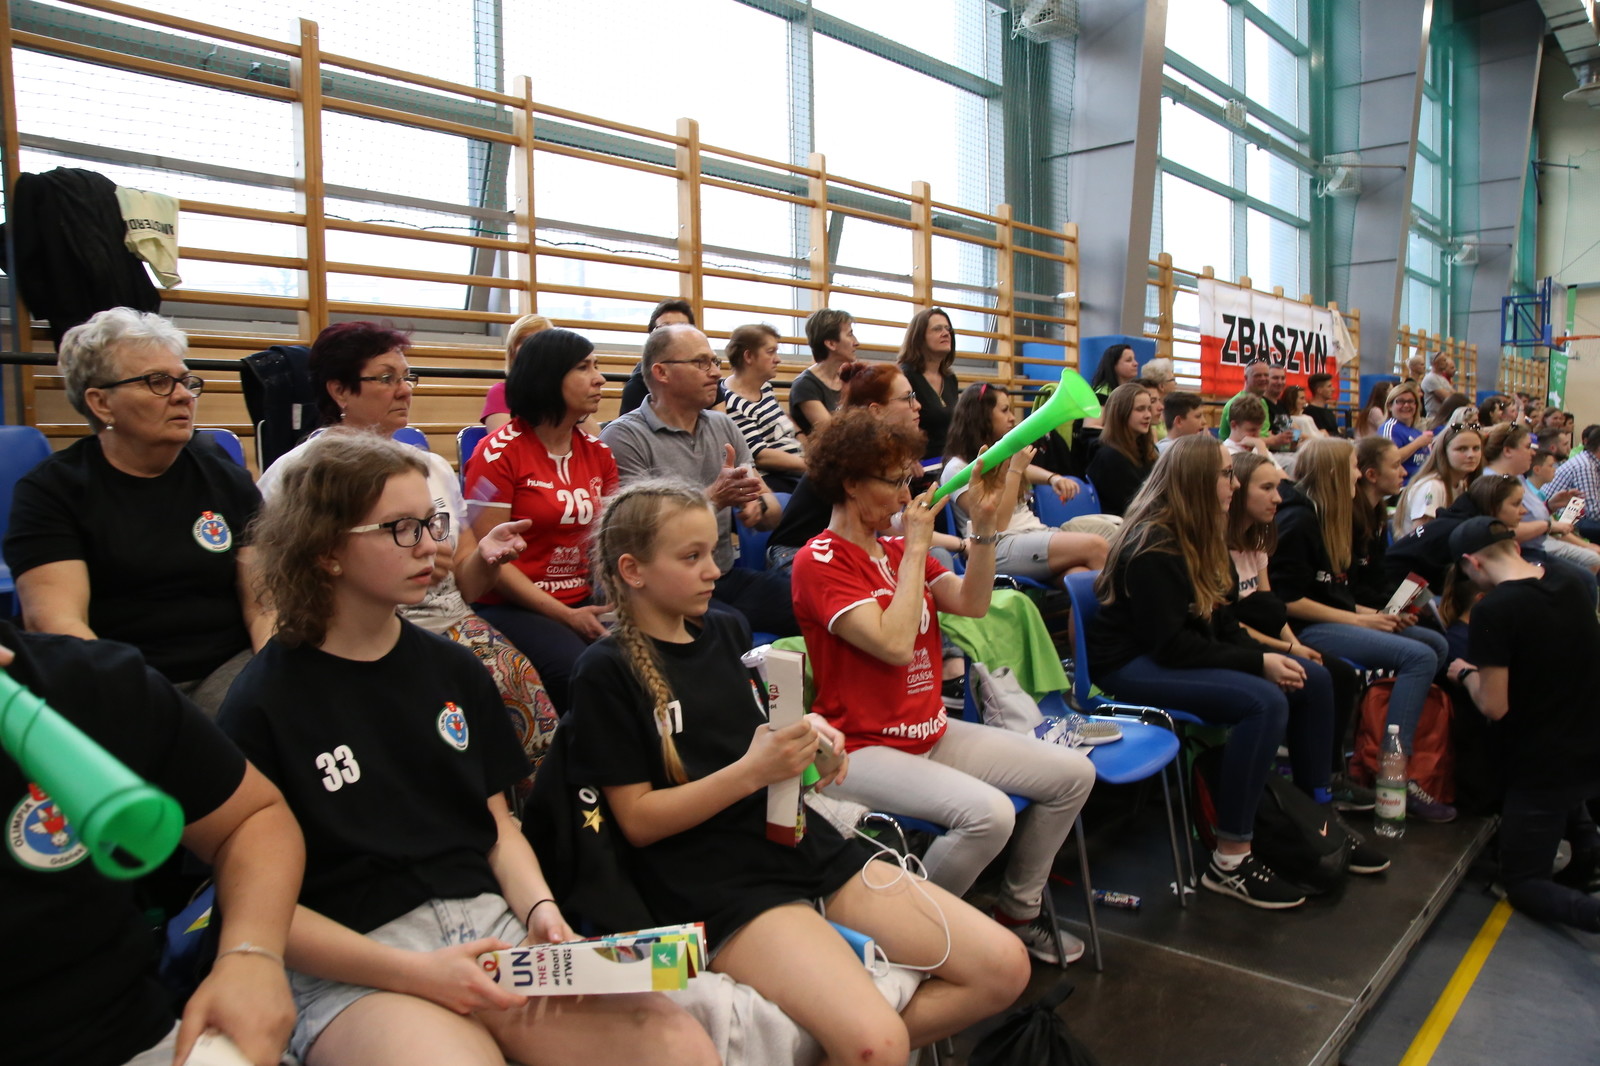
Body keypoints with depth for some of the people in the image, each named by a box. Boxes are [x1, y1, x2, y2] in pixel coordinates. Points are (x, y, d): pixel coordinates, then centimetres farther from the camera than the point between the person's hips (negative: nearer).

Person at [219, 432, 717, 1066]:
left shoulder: (454, 670, 13)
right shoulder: (263, 704, -2)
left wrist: (540, 911, -5)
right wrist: (418, 973, -13)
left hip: (490, 920, 4)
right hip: (352, 966, -3)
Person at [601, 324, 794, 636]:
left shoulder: (724, 427, 14)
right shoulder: (624, 436, -5)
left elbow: (773, 511, 11)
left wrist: (759, 505, -12)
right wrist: (715, 497, -22)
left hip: (728, 578, 6)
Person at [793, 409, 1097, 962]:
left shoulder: (898, 549, 11)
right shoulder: (818, 562, -14)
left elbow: (972, 603, 1)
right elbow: (894, 645, -24)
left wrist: (984, 520, -7)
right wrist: (916, 548, -17)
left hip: (932, 731, 9)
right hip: (864, 747, -8)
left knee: (1072, 773, 3)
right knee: (988, 812, -30)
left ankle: (1019, 912, 20)